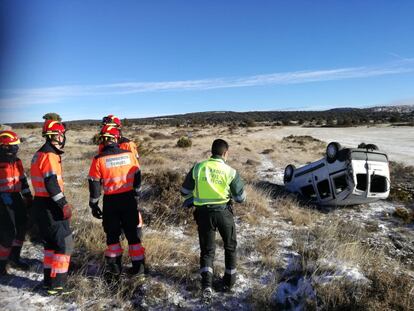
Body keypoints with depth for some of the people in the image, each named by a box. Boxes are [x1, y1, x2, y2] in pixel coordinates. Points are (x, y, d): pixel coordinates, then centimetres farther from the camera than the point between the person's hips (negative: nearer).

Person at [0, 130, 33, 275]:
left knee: (22, 226, 10)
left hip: (16, 197, 7)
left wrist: (28, 197, 12)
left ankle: (14, 257, 30)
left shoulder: (17, 162, 8)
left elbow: (23, 181, 14)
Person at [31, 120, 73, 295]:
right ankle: (56, 285, 3)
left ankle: (49, 280, 29)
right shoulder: (50, 156, -17)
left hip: (40, 204, 10)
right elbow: (51, 184, -24)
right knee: (65, 243, -3)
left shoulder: (39, 154, 14)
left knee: (51, 243, 19)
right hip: (50, 207, -10)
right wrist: (64, 205, -21)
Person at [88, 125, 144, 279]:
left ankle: (114, 267, 21)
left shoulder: (99, 160, -9)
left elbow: (94, 184, -5)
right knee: (132, 233, 12)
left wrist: (94, 205, 6)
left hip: (111, 201, -1)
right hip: (129, 199, 1)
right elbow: (137, 176, 6)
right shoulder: (129, 154, -5)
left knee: (112, 235, 15)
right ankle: (138, 266, 19)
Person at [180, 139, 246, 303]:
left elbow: (185, 191, 6)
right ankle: (229, 280, 33)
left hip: (203, 213, 1)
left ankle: (207, 284, -1)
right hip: (223, 212, -1)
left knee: (207, 249, 14)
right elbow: (241, 197, 1)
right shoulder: (230, 171, -8)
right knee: (230, 246, 22)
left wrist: (192, 201, 24)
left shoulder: (198, 167, -4)